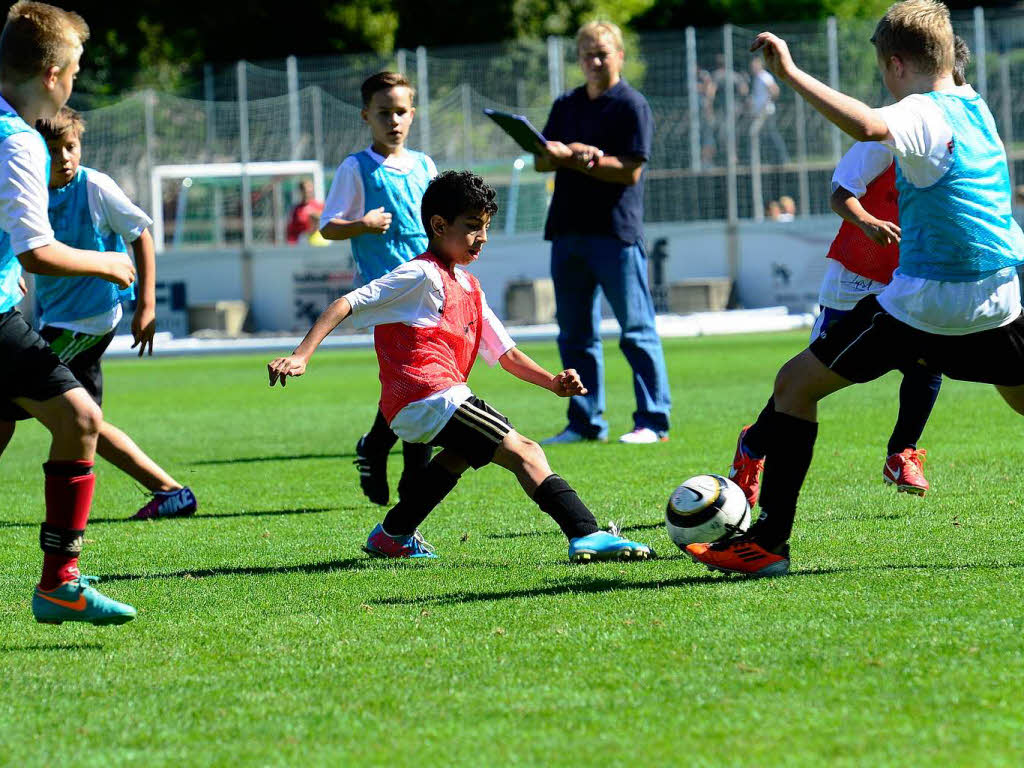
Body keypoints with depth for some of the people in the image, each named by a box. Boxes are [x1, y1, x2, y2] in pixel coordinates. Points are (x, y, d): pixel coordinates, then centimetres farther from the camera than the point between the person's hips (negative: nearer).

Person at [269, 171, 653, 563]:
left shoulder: (469, 287, 23)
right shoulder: (422, 275, -6)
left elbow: (505, 353, 23)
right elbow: (345, 305, -11)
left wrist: (552, 382, 6)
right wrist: (301, 356, -21)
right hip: (431, 396, -10)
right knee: (525, 453, -15)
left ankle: (393, 535, 37)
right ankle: (586, 536, -29)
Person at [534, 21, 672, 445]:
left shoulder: (632, 105, -3)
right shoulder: (566, 105, 17)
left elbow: (630, 171, -11)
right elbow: (541, 159, 10)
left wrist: (572, 159, -14)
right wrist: (569, 154, -11)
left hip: (616, 232, -6)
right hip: (568, 231, 7)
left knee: (636, 331, -4)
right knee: (575, 334, 8)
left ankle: (653, 421, -1)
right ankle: (585, 423, 14)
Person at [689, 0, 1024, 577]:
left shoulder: (923, 114, -13)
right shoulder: (976, 106, 11)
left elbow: (867, 125, -36)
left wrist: (792, 74, -32)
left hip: (926, 300, -7)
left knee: (795, 384, 2)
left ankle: (768, 544, -2)